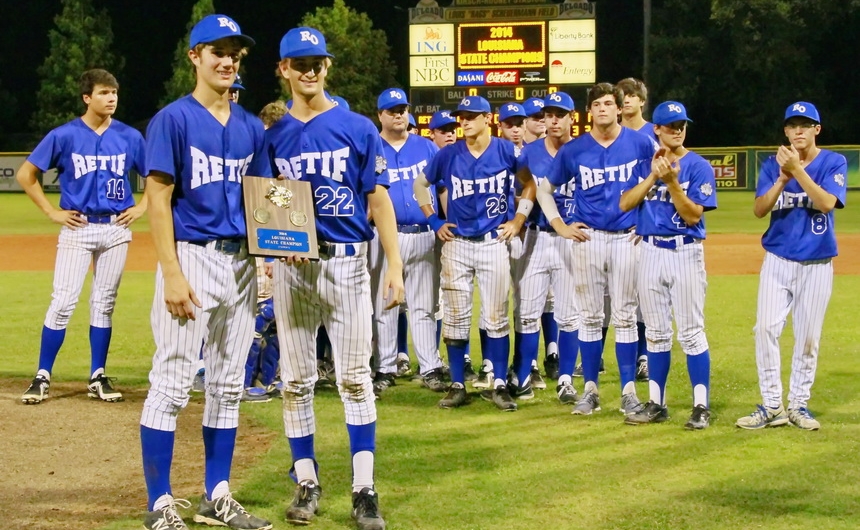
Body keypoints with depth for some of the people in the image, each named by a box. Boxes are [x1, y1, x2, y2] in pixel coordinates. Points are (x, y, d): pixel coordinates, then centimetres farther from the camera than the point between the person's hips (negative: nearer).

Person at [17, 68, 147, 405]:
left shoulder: (130, 137, 3)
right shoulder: (64, 135, -4)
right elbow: (26, 175, 0)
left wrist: (141, 208, 3)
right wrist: (52, 212, -3)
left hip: (116, 229, 3)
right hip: (78, 229, -2)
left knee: (104, 303, 7)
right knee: (63, 302, -7)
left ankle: (98, 378, 14)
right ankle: (42, 377, -2)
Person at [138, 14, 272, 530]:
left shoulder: (251, 128, 12)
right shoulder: (173, 120, -6)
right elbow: (158, 199, -10)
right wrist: (172, 274, -17)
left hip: (241, 260, 7)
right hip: (192, 256, -7)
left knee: (228, 385, 11)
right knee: (172, 382, -6)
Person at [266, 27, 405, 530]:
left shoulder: (358, 129, 1)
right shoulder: (272, 137, 6)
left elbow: (379, 200, 1)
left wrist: (395, 266, -6)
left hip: (347, 262, -2)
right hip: (292, 267, 2)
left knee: (355, 378, -2)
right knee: (297, 379, 6)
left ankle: (365, 488, 0)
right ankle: (307, 482, 15)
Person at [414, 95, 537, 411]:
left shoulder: (507, 151, -4)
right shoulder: (448, 155, 0)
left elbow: (529, 184, 10)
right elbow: (421, 184, 15)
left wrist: (518, 220, 3)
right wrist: (434, 221, 8)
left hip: (494, 243, -1)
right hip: (456, 244, 2)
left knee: (496, 318, 1)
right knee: (456, 317, 3)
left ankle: (499, 385, 8)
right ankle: (457, 386, 10)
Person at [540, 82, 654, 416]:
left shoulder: (640, 144, 0)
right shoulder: (574, 150, 2)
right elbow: (544, 189, 12)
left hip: (627, 238, -1)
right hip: (588, 238, 1)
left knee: (625, 317, 2)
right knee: (590, 317, 5)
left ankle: (629, 390, 6)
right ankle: (590, 389, 10)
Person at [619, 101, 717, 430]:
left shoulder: (698, 166, -4)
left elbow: (693, 215, -11)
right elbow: (625, 204, -3)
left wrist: (672, 182, -23)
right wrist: (654, 175, -13)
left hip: (685, 252, -4)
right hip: (650, 252, 4)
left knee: (691, 332, -6)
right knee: (656, 332, 10)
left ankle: (701, 407, -3)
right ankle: (656, 404, 16)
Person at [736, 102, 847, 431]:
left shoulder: (834, 163, -3)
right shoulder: (773, 165, 3)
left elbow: (827, 203, -19)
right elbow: (759, 210, -7)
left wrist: (797, 171, -25)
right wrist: (783, 177, -20)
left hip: (817, 264, -1)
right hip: (778, 260, 1)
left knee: (808, 336, 3)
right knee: (766, 328, -10)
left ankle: (799, 404, 15)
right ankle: (772, 406, -5)